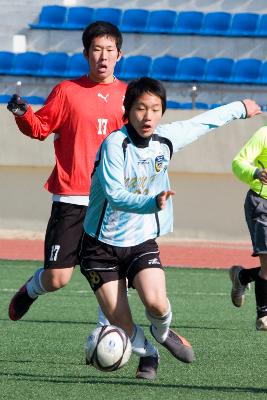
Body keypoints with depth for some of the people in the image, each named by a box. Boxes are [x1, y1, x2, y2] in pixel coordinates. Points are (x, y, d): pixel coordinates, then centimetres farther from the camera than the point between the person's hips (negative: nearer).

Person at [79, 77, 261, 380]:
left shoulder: (166, 139, -1)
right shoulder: (115, 144, -18)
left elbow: (203, 123, 18)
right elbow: (115, 195, -28)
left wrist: (240, 108, 33)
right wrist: (153, 202, -44)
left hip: (142, 241, 3)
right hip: (102, 244, -3)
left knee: (156, 302, -22)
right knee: (120, 321, -7)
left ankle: (162, 332, 14)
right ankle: (147, 355, 27)